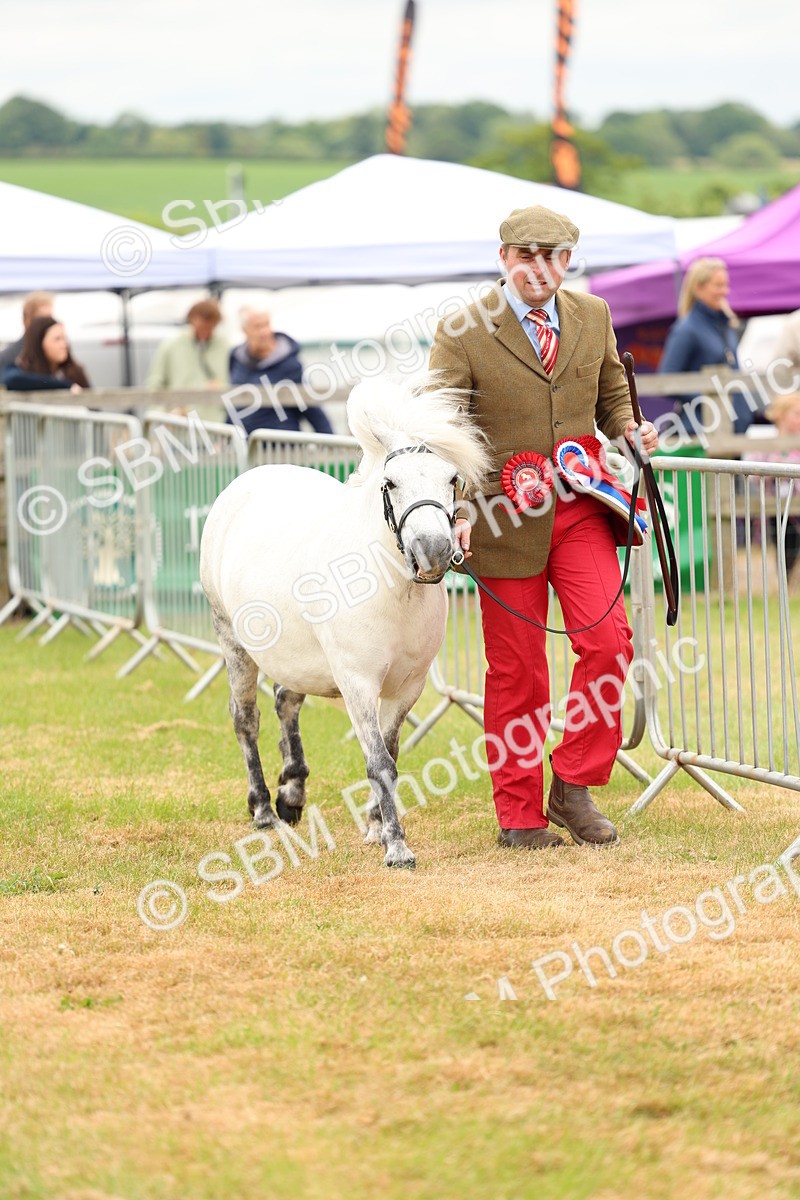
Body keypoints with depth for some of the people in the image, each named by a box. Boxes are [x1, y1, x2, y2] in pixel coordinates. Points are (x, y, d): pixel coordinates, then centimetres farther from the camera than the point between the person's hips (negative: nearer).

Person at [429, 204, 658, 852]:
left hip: (582, 510, 3)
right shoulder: (462, 333, -7)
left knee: (610, 638, -13)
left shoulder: (593, 317, 6)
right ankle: (519, 814, 16)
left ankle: (573, 786, 3)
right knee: (516, 671, 4)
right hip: (505, 523, -3)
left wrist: (631, 430, -1)